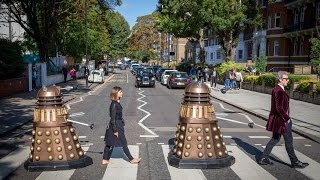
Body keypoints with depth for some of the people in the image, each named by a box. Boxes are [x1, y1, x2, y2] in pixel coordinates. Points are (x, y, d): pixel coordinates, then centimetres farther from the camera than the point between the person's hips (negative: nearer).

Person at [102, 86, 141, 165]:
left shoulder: (117, 103, 7)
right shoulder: (114, 104, -21)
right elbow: (113, 118, -20)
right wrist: (115, 130, -19)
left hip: (118, 125, 9)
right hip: (116, 126, -9)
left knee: (109, 143, 14)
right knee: (123, 143, 3)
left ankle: (105, 160, 22)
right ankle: (131, 159, 14)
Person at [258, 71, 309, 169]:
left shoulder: (276, 89, 10)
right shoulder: (279, 91, -22)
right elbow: (279, 108, -25)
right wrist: (287, 118, -16)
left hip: (277, 119, 10)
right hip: (281, 120, -10)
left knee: (275, 139, 17)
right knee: (289, 141, 4)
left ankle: (264, 158, 21)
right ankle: (294, 162, 19)